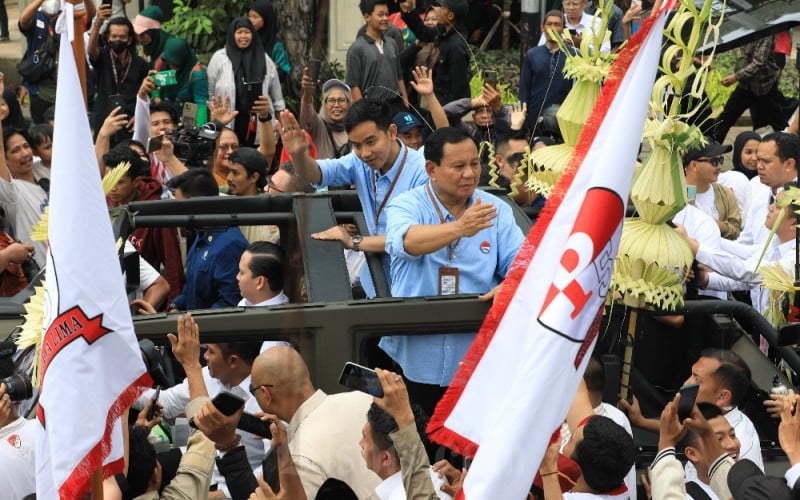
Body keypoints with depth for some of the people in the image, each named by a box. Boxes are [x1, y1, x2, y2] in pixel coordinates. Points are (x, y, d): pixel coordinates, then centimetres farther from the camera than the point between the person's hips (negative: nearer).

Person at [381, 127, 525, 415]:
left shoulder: (496, 210, 6)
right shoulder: (406, 206, -3)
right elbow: (406, 242, -25)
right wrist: (459, 228, -42)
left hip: (476, 359, 2)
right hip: (415, 359, -2)